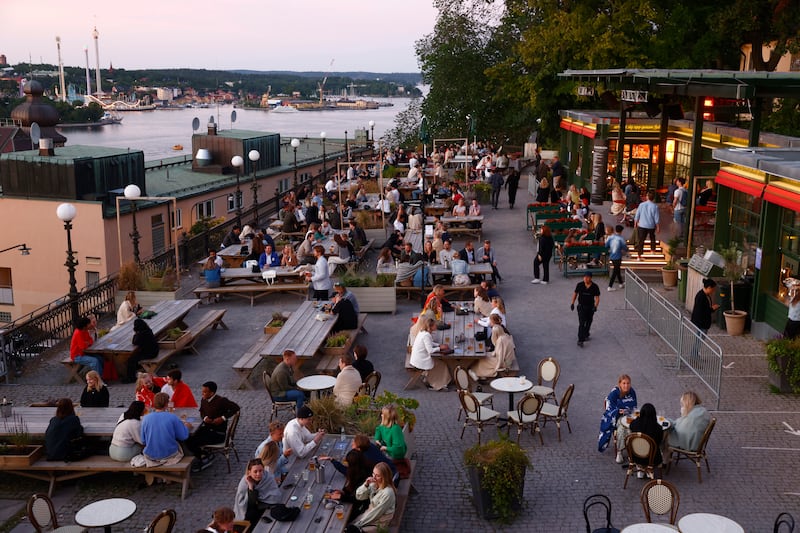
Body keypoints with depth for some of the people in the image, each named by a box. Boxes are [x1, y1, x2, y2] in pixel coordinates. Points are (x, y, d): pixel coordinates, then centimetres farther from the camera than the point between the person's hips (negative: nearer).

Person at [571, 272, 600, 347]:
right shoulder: (580, 285, -10)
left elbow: (597, 297, -7)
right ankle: (580, 340, -14)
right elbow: (575, 293, 5)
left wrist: (595, 306, -21)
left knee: (588, 322, 19)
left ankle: (586, 334, 44)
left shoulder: (595, 287, -10)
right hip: (581, 306, -2)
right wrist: (572, 303, 3)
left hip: (590, 307, 2)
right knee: (581, 323, -12)